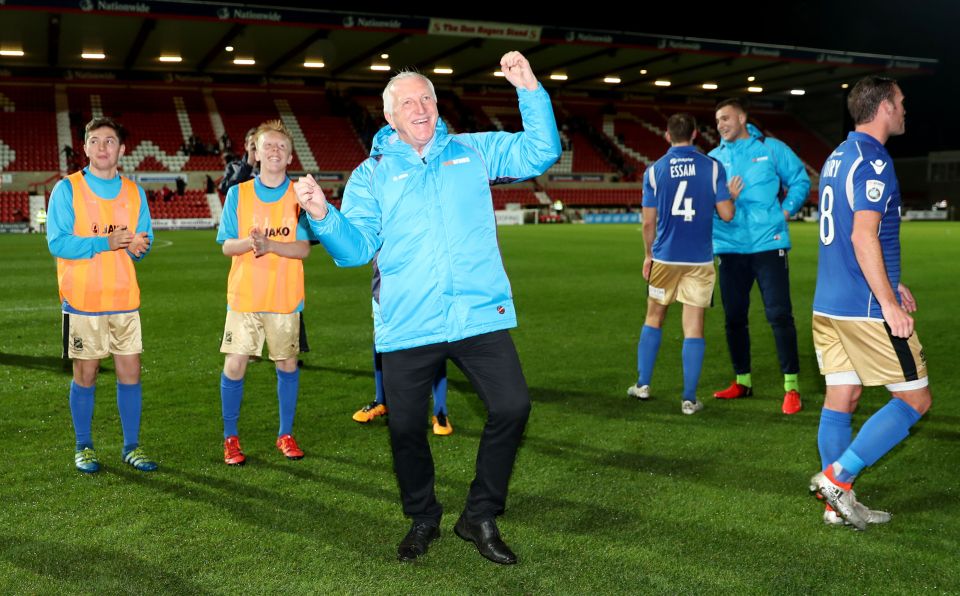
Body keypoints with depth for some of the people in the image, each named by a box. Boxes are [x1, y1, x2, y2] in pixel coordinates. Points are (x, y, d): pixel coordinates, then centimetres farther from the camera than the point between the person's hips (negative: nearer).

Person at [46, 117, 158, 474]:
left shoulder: (134, 192, 8)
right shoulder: (67, 189, -3)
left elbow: (143, 241, 10)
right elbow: (57, 243, -11)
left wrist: (137, 245, -13)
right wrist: (106, 242, -20)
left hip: (124, 298, 3)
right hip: (82, 300, -3)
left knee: (130, 373, 4)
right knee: (85, 375, 5)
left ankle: (131, 447, 16)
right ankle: (84, 447, 20)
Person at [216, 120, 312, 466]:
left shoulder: (299, 195, 1)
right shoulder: (238, 194, 4)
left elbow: (304, 249, -6)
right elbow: (227, 246, 0)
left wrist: (270, 245, -23)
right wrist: (250, 242, -21)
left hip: (285, 297, 0)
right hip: (244, 296, 0)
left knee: (287, 364, 7)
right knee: (234, 365, -3)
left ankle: (286, 435, 23)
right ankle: (230, 438, 14)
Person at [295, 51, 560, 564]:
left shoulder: (474, 151, 11)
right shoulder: (371, 174, 8)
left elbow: (542, 153, 8)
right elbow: (354, 248, 2)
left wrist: (530, 90, -2)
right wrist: (323, 215, -17)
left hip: (480, 315, 1)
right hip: (407, 325, 0)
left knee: (511, 407, -6)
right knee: (405, 427, 7)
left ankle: (480, 518, 14)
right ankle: (422, 519, 32)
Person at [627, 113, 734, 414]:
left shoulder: (654, 170, -2)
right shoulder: (712, 167, -4)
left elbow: (648, 222, -1)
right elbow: (726, 214, -5)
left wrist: (648, 255, 13)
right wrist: (730, 195, 17)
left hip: (665, 257, 1)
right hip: (700, 259, -1)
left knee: (654, 318, 18)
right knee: (693, 327, 2)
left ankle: (643, 384, 22)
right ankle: (689, 398, 4)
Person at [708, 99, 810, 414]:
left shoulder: (770, 148, 3)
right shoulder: (714, 159, 8)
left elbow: (800, 179, 9)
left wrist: (786, 210, -2)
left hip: (768, 244, -3)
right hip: (729, 247, 3)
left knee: (779, 314, -6)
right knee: (734, 317, 9)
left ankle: (791, 386, 3)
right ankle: (743, 381, 23)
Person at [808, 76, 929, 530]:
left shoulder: (838, 157, 16)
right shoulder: (873, 160, -13)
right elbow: (863, 237, -21)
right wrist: (889, 303, -20)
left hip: (828, 303, 9)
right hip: (866, 307, -9)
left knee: (841, 397, 11)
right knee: (915, 400, 2)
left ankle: (839, 505, 16)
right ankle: (837, 476, -2)